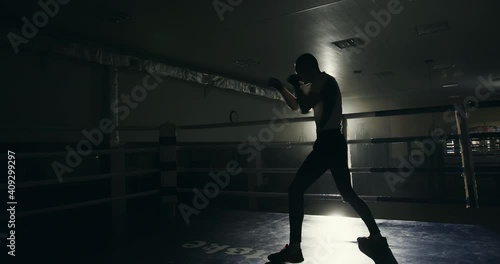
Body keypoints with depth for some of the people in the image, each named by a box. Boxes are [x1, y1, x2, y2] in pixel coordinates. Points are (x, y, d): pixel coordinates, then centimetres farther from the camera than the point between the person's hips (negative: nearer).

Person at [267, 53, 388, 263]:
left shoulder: (326, 81, -7)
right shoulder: (317, 85, 21)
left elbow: (304, 107, -18)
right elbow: (296, 105, 29)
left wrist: (296, 85, -3)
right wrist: (280, 88, 21)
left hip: (328, 142, -11)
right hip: (332, 142, 11)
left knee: (295, 190, -10)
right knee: (347, 193, 18)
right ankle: (376, 236, 27)